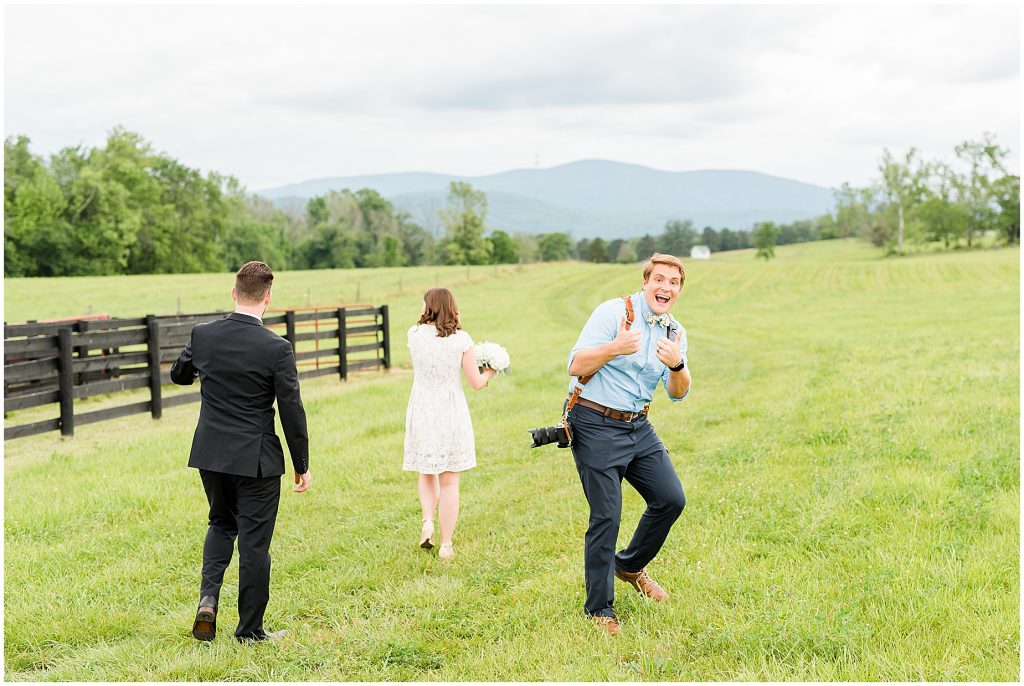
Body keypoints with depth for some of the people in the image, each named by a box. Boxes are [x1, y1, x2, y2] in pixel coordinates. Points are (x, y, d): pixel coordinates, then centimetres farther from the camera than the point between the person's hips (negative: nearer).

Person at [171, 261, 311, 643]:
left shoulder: (202, 336, -5)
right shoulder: (277, 349, -16)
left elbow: (178, 375, 15)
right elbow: (292, 413, -12)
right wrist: (302, 466, -1)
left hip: (210, 454, 4)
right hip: (256, 460, -4)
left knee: (222, 523, 26)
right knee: (254, 541, 7)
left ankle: (208, 596, 5)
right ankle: (250, 630, 17)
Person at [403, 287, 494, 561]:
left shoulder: (414, 334, -5)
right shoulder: (461, 339, -10)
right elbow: (476, 383, -5)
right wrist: (489, 372, 16)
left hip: (421, 414, 1)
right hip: (452, 414, -1)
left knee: (427, 473, 23)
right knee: (449, 482, 9)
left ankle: (427, 522, 2)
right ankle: (446, 545, 11)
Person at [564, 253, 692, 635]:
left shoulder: (674, 332, 9)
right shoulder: (614, 312, -11)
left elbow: (678, 394, 4)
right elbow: (576, 366, -17)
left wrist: (677, 365, -18)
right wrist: (615, 348, -34)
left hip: (639, 427, 7)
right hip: (596, 427, -7)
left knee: (671, 499, 3)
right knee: (606, 516, -6)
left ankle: (630, 566, 29)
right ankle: (599, 610, 7)